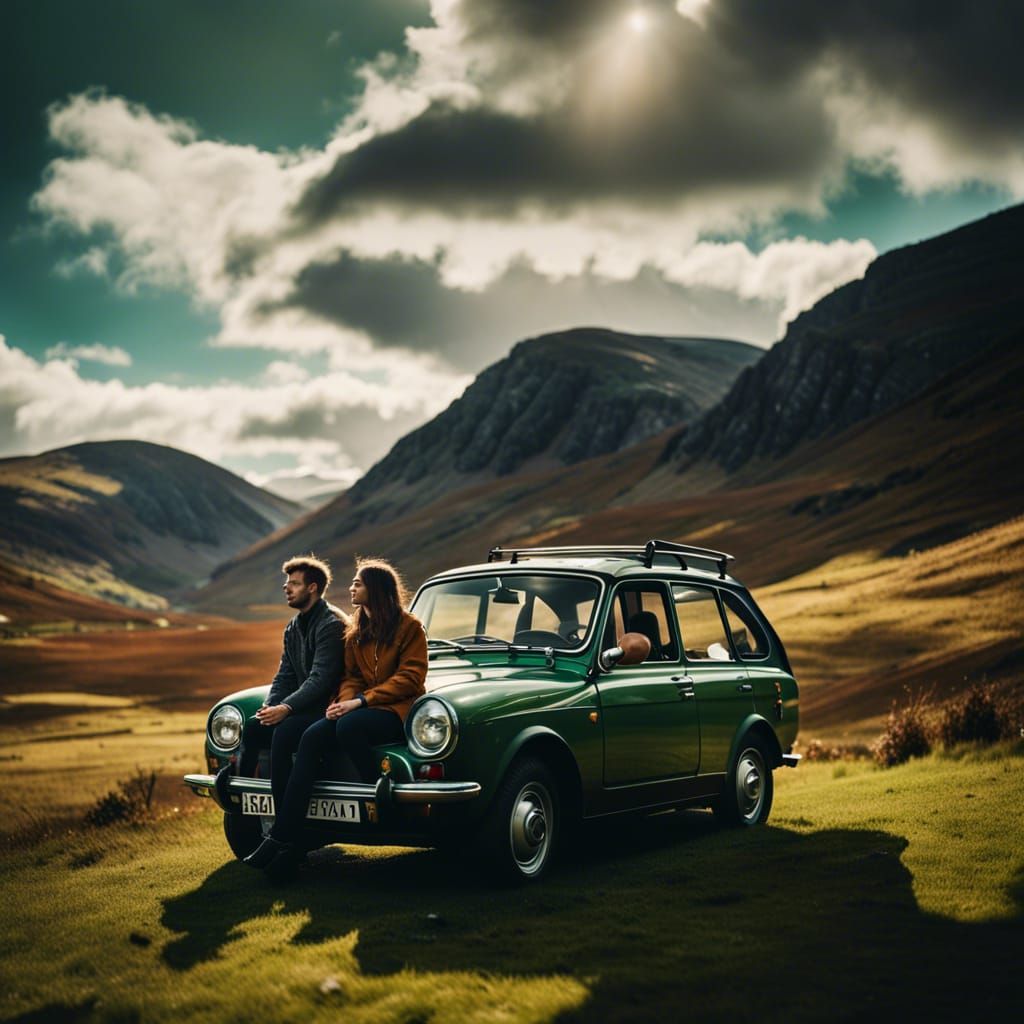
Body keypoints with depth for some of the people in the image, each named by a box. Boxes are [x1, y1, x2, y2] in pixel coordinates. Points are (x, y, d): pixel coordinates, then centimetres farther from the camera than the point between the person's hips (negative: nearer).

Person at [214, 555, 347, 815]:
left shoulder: (332, 625, -14)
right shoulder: (294, 628, 15)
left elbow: (321, 679, -22)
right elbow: (285, 676, 14)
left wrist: (286, 708, -29)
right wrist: (270, 706, -6)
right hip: (306, 705, 9)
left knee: (284, 731, -30)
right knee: (252, 727, -11)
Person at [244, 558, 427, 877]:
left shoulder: (410, 627, -2)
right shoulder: (357, 631, 18)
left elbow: (410, 678, -10)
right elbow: (350, 676, 16)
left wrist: (362, 700, -17)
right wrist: (346, 699, -9)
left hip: (397, 710, -6)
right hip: (362, 707, 6)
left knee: (348, 726, -37)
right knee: (312, 737, -22)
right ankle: (282, 837, -29)